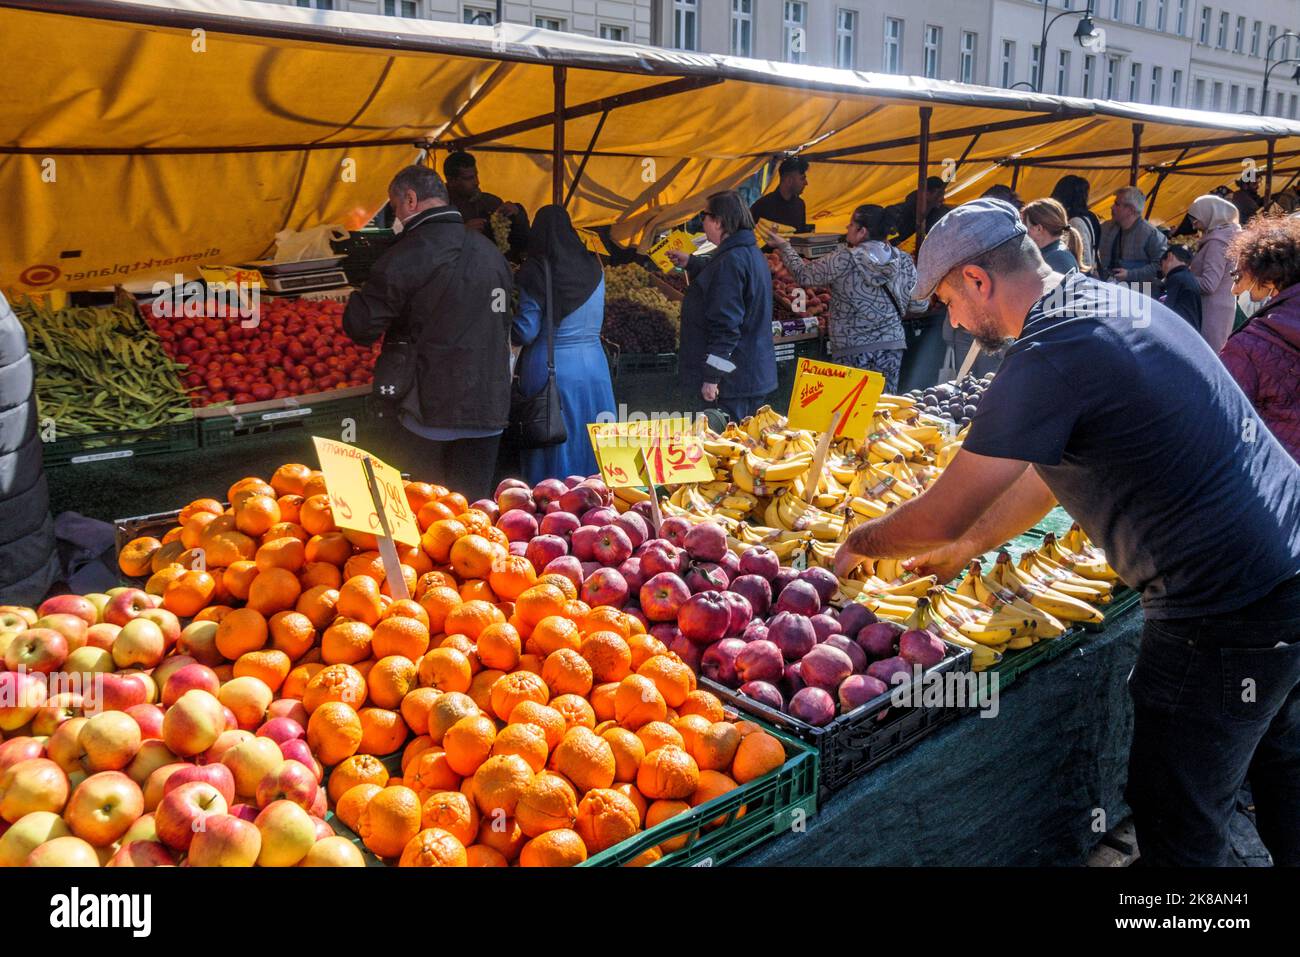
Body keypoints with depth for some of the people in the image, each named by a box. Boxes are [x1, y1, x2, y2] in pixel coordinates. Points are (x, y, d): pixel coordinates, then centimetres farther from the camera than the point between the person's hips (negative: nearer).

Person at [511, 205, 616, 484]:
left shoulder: (533, 274, -8)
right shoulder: (593, 269, 4)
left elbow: (525, 333, -9)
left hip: (549, 370, -4)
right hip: (593, 365, 4)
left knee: (552, 447, 4)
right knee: (591, 446, 11)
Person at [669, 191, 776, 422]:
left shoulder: (731, 261, -21)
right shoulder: (751, 253, 11)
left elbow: (725, 325, -24)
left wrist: (712, 377, -22)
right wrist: (690, 263, 41)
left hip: (732, 378, -10)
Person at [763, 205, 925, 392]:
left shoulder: (844, 260, -10)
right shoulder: (904, 261, 1)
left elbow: (803, 275, 0)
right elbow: (919, 306, 5)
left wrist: (784, 246, 14)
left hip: (852, 350, -4)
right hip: (891, 346, 4)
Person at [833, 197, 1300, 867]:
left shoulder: (1049, 358, -23)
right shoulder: (1109, 302, 9)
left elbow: (942, 516, -19)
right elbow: (1051, 472, 17)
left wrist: (860, 542, 1)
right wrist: (964, 548, 21)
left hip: (1226, 614, -10)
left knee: (1175, 825, 6)